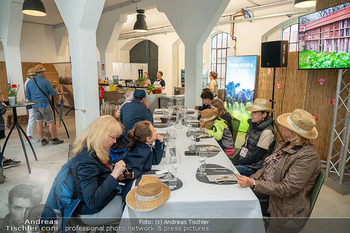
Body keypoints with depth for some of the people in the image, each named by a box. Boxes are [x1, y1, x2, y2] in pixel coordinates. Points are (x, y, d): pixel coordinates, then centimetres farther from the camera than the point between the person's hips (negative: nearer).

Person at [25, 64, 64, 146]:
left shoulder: (29, 82, 9)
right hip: (44, 104, -6)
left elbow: (27, 96, 11)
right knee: (51, 122, 3)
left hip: (34, 106, 6)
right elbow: (54, 93, -5)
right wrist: (56, 92, 17)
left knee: (39, 123, 9)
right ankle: (54, 139, 8)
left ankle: (42, 140, 15)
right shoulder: (45, 81, -8)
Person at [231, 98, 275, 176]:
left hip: (252, 167, -8)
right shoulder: (253, 125, 5)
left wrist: (236, 163, -14)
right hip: (243, 161, 8)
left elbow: (256, 156, -19)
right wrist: (234, 160, 3)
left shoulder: (267, 132, -21)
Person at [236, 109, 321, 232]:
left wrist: (253, 184, -29)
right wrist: (250, 179, -4)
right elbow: (267, 168, 11)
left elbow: (285, 189, -25)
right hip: (263, 192, 8)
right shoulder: (288, 144, 5)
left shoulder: (308, 156, -22)